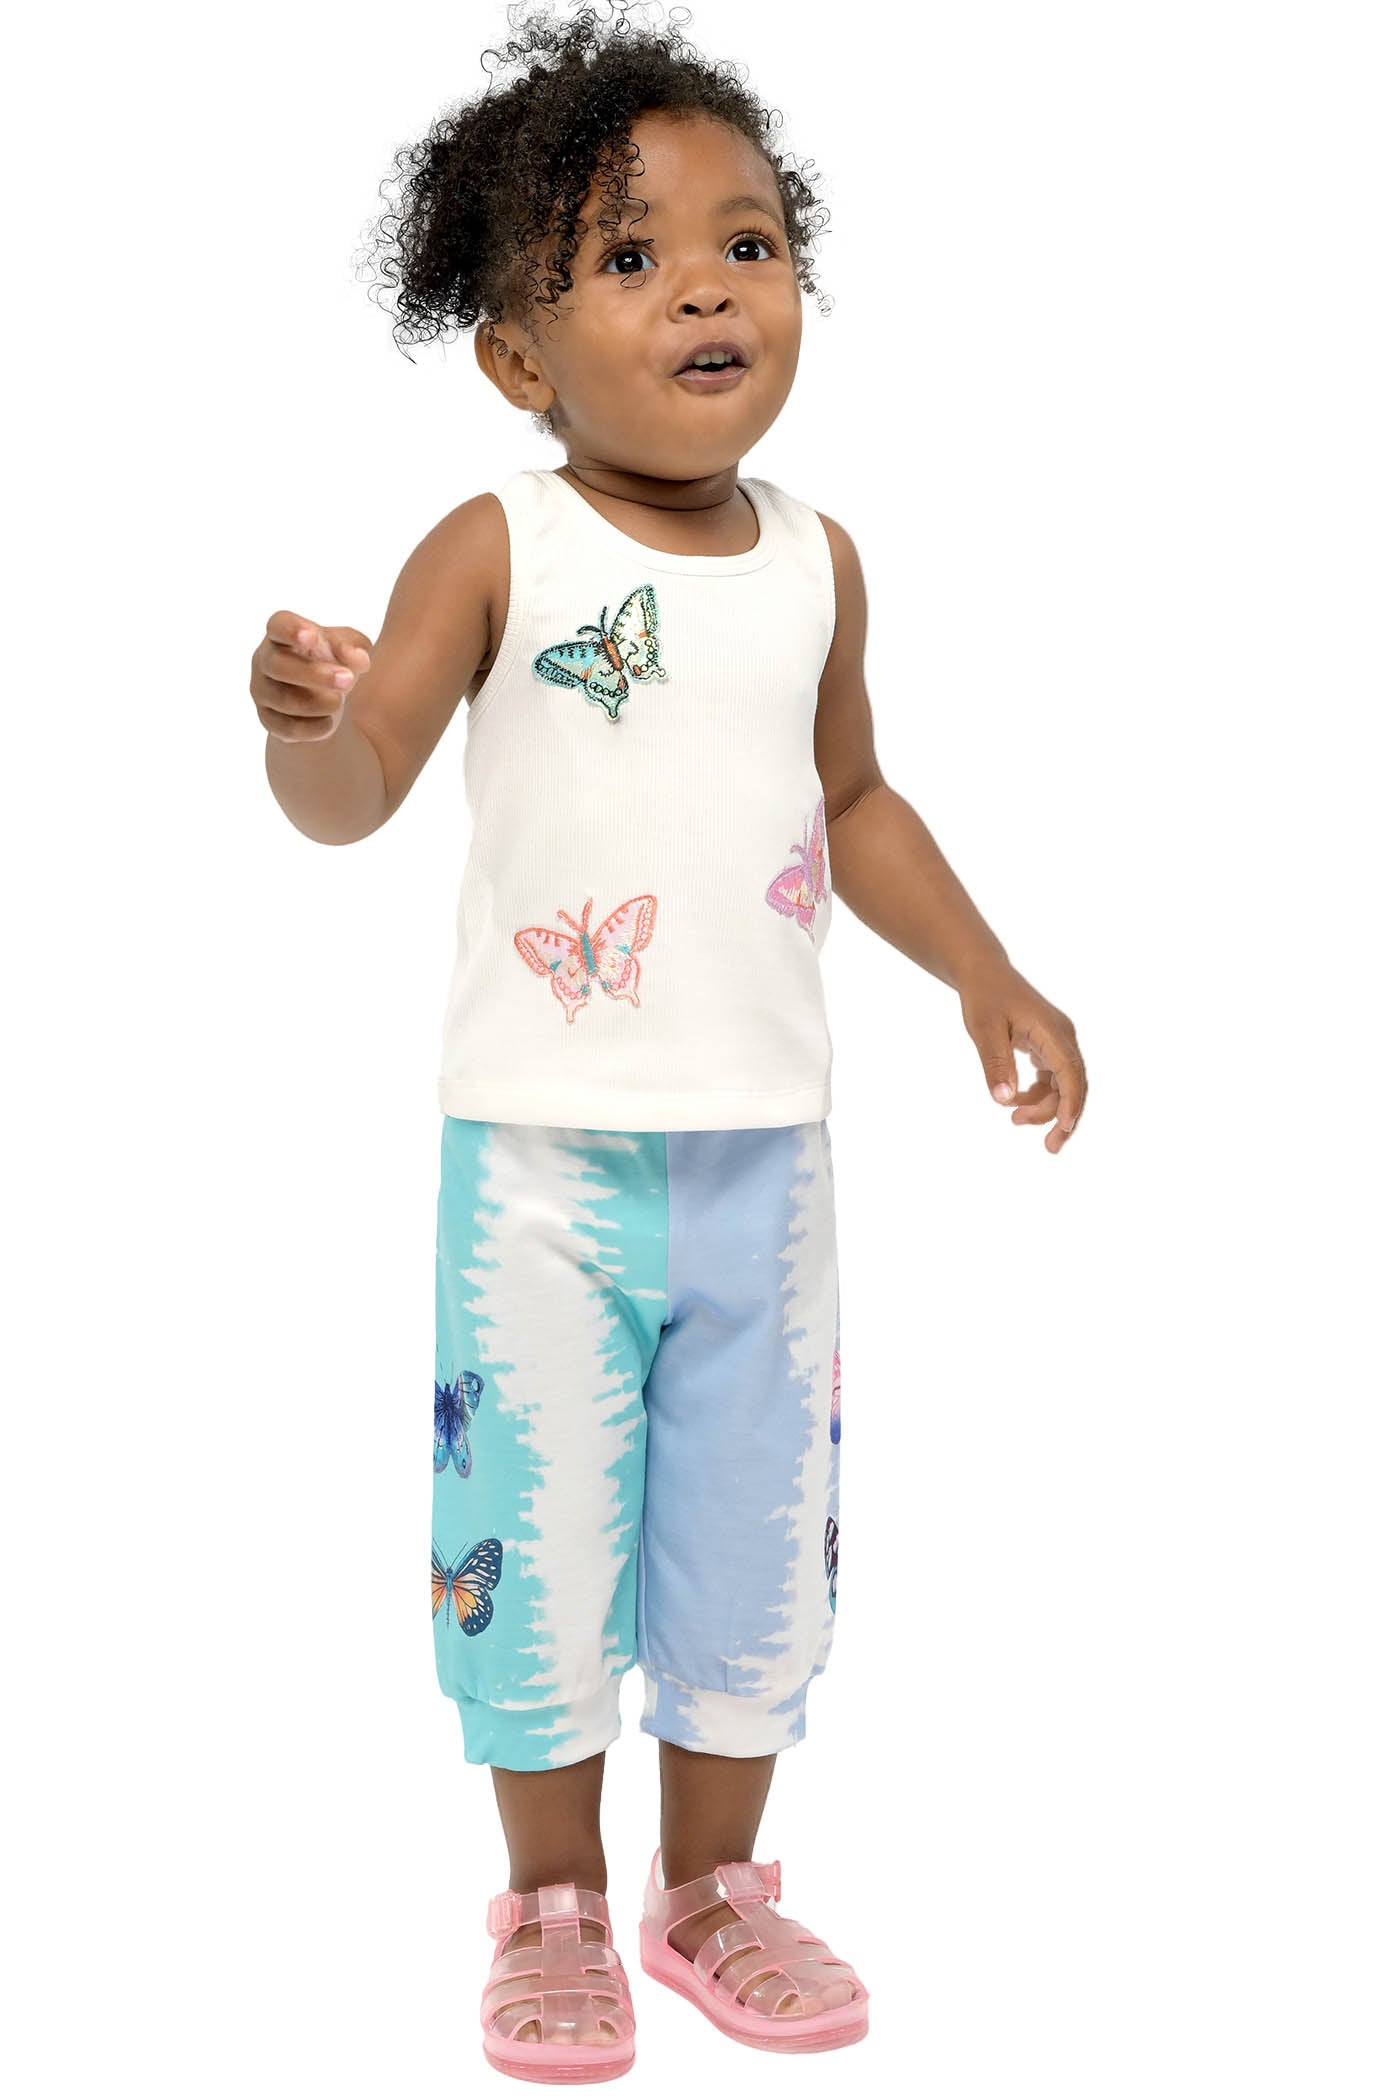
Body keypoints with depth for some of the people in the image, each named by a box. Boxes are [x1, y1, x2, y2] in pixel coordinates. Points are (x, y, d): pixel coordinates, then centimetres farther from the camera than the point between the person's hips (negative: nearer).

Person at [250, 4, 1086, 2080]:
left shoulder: (818, 561, 5)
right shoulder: (499, 550, -8)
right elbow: (352, 797, -12)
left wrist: (985, 972, 12)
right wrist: (307, 721, -34)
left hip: (762, 1148, 4)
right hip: (542, 1150, -4)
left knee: (760, 1523, 12)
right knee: (538, 1523, 5)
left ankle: (716, 1883, 33)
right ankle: (557, 1906, 27)